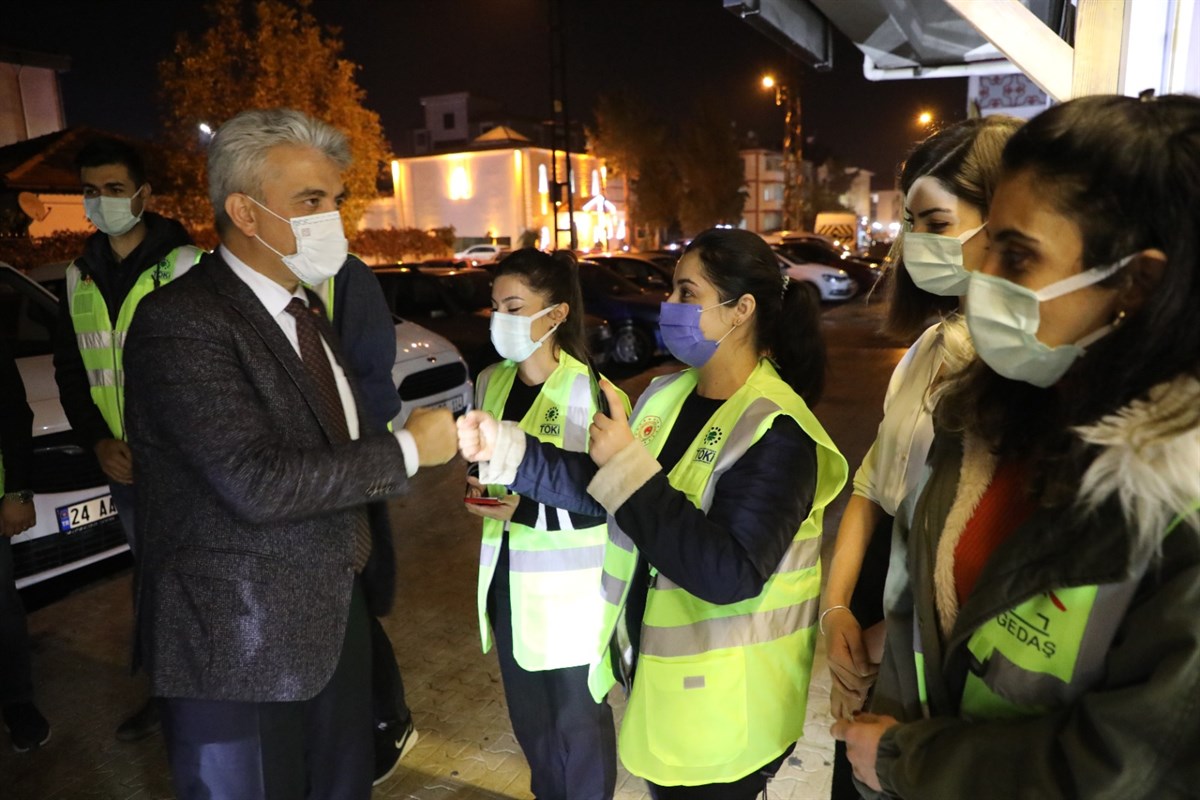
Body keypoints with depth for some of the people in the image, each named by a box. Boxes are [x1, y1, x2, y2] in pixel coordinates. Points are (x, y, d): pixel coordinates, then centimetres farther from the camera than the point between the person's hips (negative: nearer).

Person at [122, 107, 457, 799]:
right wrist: (408, 449, -19)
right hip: (242, 644, -7)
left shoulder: (307, 307, 10)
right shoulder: (181, 320, -19)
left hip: (338, 616, 8)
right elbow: (257, 483, -28)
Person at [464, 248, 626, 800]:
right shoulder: (490, 382, 2)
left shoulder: (589, 393, -18)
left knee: (578, 719, 12)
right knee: (527, 714, 22)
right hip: (507, 578, 6)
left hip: (567, 591, -6)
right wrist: (478, 492, -5)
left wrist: (527, 510, -23)